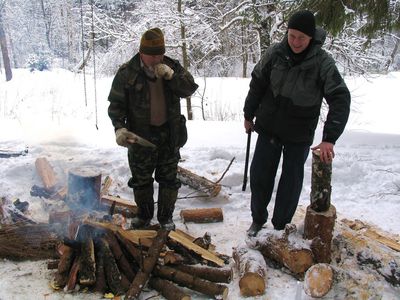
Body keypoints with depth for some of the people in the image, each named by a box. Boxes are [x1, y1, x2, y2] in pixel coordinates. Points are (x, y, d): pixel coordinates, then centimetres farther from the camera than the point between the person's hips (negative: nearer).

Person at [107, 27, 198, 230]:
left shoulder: (172, 67, -1)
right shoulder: (127, 73, -7)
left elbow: (190, 89, -7)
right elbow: (116, 104, -5)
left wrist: (171, 75, -21)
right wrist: (119, 127, -18)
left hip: (169, 135, 2)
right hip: (140, 136, -1)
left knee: (169, 179, 11)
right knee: (141, 179, 13)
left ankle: (166, 217, 28)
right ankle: (144, 215, 34)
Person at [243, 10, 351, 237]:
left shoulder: (323, 62, -17)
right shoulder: (275, 53, -10)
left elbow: (340, 99, -23)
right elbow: (257, 84, 3)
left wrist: (329, 138, -33)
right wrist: (249, 115, 10)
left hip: (300, 133, -2)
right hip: (269, 126, 2)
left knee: (291, 181, 7)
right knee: (260, 174, 7)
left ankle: (280, 226, 25)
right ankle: (258, 219, 28)